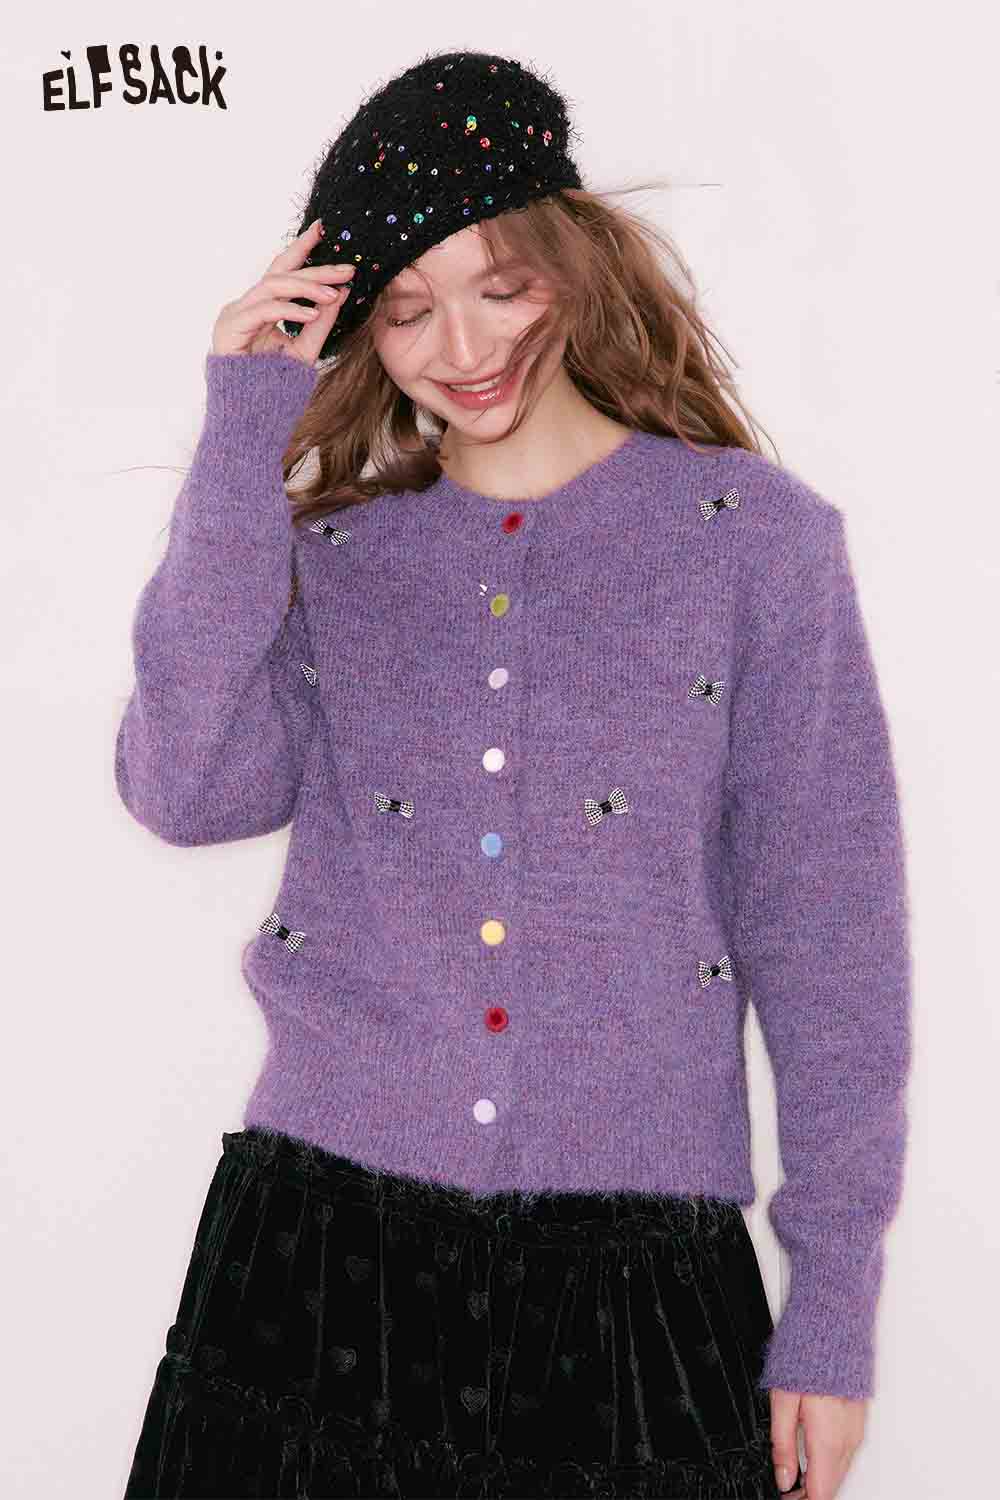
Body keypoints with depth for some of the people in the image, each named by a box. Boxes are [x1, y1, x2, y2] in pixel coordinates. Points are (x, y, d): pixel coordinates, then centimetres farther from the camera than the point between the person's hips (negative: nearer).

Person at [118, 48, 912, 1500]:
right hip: (320, 1230, 2)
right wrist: (244, 441, -9)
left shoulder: (756, 536, 0)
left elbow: (826, 929, -1)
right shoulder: (328, 551, 7)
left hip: (635, 1266, -1)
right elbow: (187, 790, -11)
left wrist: (835, 1302, -2)